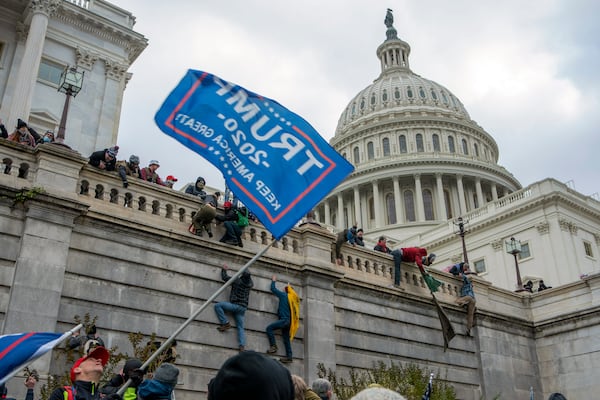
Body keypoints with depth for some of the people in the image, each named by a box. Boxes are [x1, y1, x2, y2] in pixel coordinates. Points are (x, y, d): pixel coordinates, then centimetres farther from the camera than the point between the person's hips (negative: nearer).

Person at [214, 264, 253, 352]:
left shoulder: (238, 281, -5)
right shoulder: (250, 284, 9)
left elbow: (224, 277, 5)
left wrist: (224, 269, 21)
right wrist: (248, 274, 43)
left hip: (236, 305, -6)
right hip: (243, 308, 6)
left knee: (217, 306, -5)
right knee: (241, 328, 4)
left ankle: (225, 323, -11)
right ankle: (242, 346, -12)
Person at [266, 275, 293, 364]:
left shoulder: (283, 295, -1)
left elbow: (273, 289, 9)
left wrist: (273, 280, 24)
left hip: (284, 319, -8)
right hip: (289, 321, 8)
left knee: (269, 328, -9)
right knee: (286, 339, 8)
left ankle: (273, 346, -14)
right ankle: (289, 356, 4)